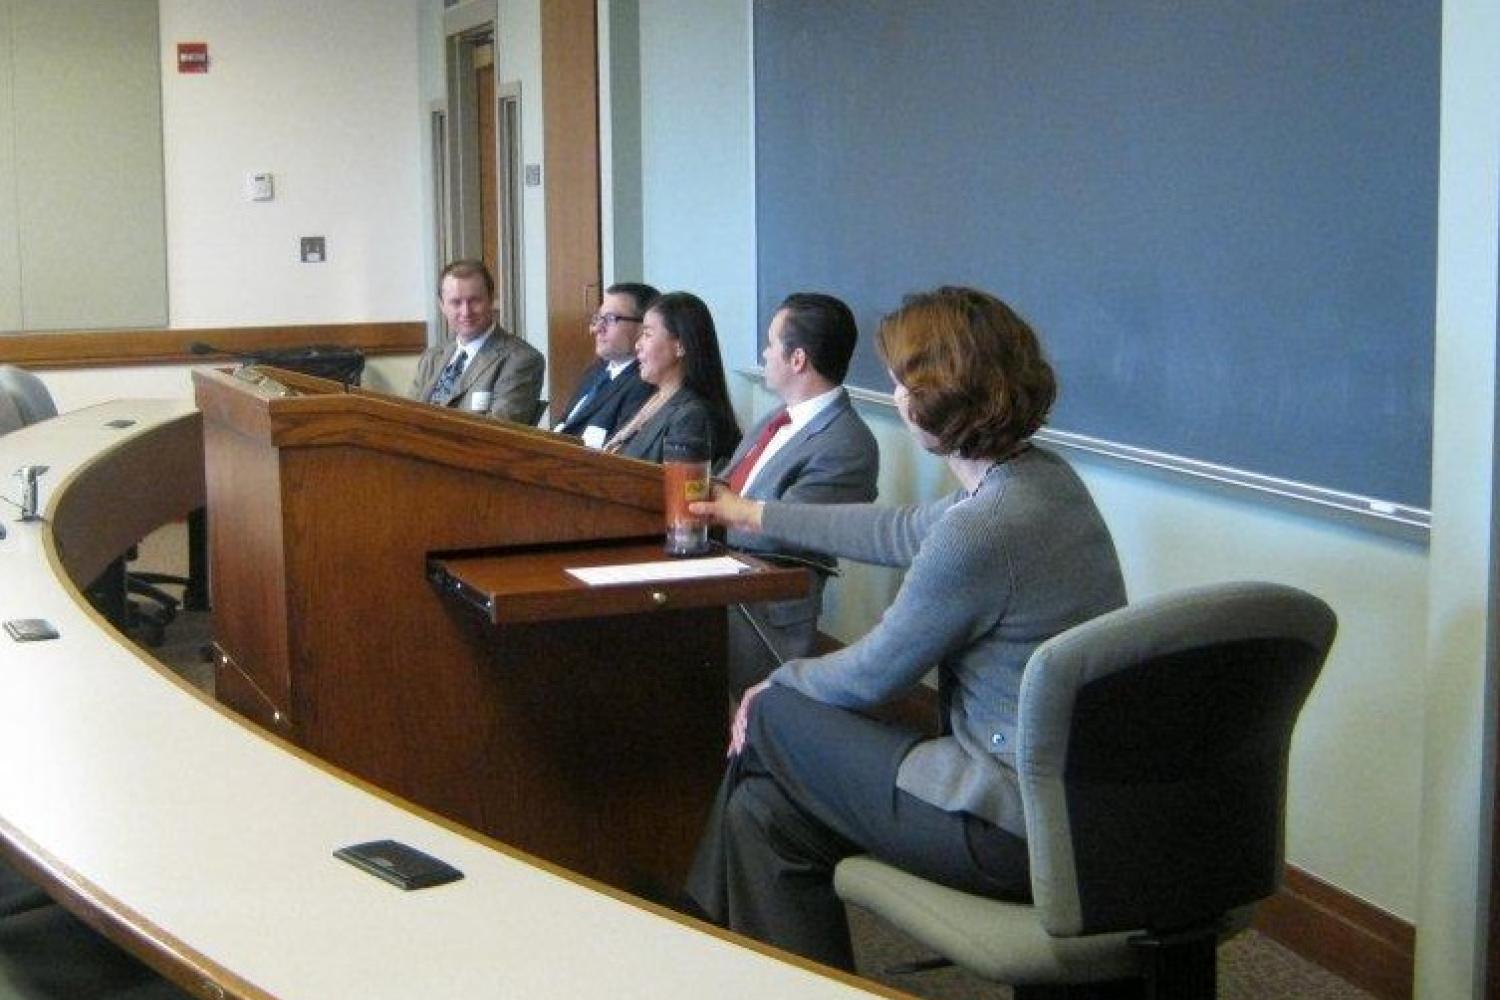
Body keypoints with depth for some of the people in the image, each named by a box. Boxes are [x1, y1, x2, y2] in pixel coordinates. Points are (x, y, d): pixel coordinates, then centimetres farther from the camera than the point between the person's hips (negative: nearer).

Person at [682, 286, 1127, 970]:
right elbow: (902, 533, 20)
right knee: (763, 809, 13)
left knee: (773, 716, 7)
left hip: (1015, 828, -8)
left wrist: (777, 688, 10)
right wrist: (756, 515, 31)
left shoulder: (980, 530, -26)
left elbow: (872, 675, -11)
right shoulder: (1041, 476, 3)